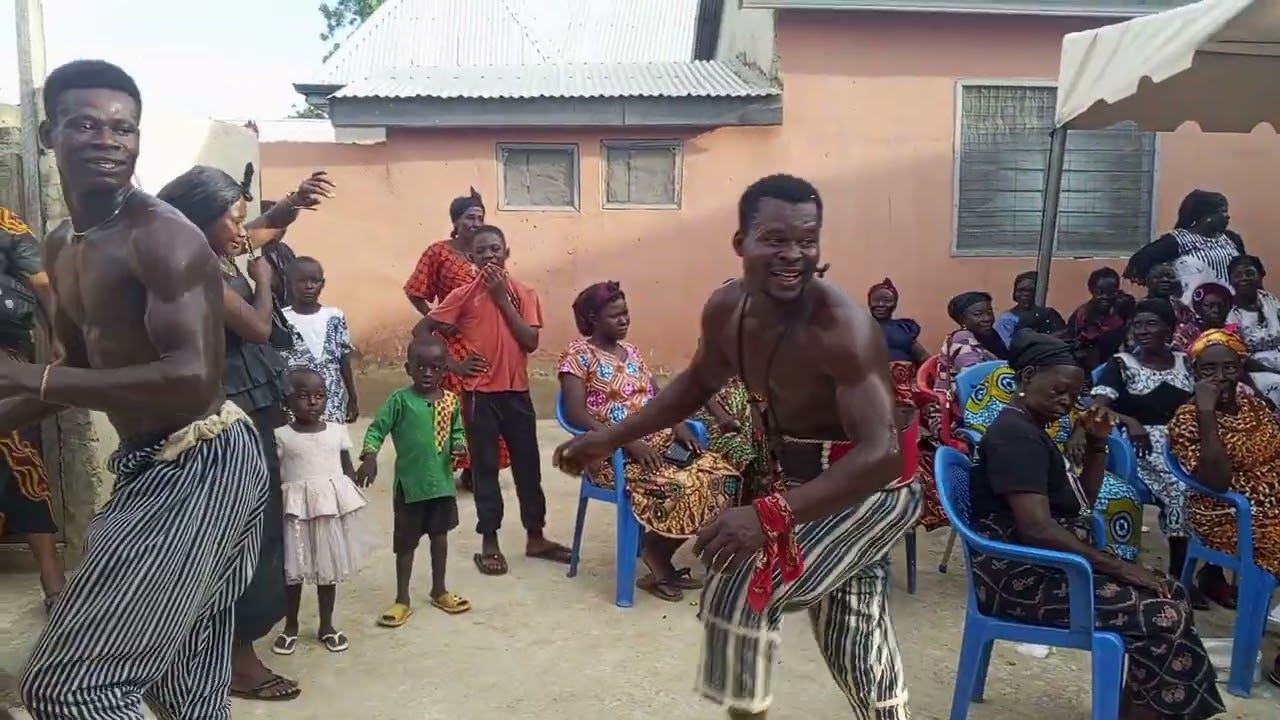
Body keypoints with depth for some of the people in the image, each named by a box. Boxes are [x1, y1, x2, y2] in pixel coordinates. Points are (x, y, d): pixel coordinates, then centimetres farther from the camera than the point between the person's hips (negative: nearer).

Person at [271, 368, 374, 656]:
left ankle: (326, 625, 28)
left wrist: (356, 503, 6)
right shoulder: (281, 436, -6)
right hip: (296, 510, -2)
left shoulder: (338, 431, 1)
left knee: (329, 569, 12)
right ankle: (290, 627, 27)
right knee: (292, 571, 8)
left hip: (333, 507, 2)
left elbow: (348, 470, 8)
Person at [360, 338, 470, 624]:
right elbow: (376, 429, -11)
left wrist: (459, 445, -10)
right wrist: (370, 456, -26)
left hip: (442, 482, 4)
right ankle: (402, 599, 21)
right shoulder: (400, 400, -11)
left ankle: (439, 590, 35)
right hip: (410, 484, -4)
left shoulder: (451, 401, 0)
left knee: (440, 536, 18)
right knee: (406, 542, 8)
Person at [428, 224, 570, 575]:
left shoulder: (523, 293, 2)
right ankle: (489, 543, 18)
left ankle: (535, 537, 24)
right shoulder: (463, 295, -4)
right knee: (485, 467, 6)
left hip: (517, 391, 2)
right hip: (479, 393, -2)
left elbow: (531, 342, -10)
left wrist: (502, 297, -11)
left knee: (528, 465, 10)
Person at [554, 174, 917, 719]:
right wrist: (611, 438, 3)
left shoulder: (842, 329, -32)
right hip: (799, 480, 7)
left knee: (742, 591, -19)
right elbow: (697, 383, 9)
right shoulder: (727, 310, -10)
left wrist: (771, 515, -51)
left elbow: (880, 453, -40)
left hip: (870, 491, -7)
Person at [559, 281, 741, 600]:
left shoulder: (631, 351, 18)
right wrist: (628, 442, -24)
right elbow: (576, 414, -16)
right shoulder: (578, 354, -5)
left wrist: (679, 425, -5)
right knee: (681, 486, -31)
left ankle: (659, 558, -2)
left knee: (722, 476, -15)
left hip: (660, 441, 8)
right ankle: (656, 556, -2)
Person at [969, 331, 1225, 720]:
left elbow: (1083, 500, 21)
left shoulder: (1030, 429, 15)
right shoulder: (1015, 434, -17)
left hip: (1044, 564, 11)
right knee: (1166, 616, -15)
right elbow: (1038, 529, -26)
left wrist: (1097, 443, 7)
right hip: (1019, 576, -11)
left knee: (1170, 592, 7)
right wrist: (1117, 566, -18)